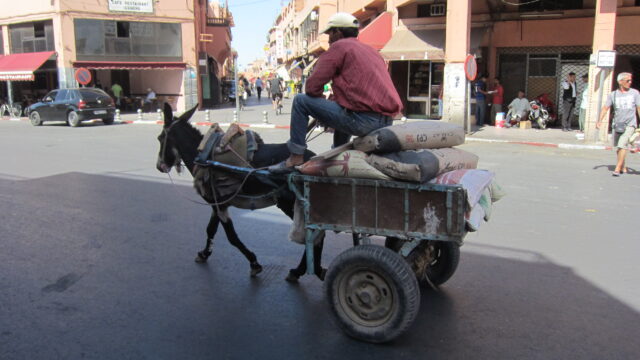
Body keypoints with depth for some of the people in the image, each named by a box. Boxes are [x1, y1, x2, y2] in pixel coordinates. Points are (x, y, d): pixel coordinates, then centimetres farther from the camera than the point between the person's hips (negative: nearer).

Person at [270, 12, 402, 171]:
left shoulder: (339, 47, 2)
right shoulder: (371, 50, 25)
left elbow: (312, 87, -3)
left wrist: (322, 100, 16)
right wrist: (335, 99, 32)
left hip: (362, 119, -8)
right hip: (387, 122, 8)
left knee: (300, 101, 5)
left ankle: (295, 157, 4)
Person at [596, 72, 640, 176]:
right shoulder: (613, 94, 1)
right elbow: (605, 108, -1)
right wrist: (599, 121, -14)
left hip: (629, 125, -3)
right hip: (617, 125, 3)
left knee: (622, 145, -19)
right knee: (618, 148, 12)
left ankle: (617, 169, -15)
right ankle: (623, 168, 31)